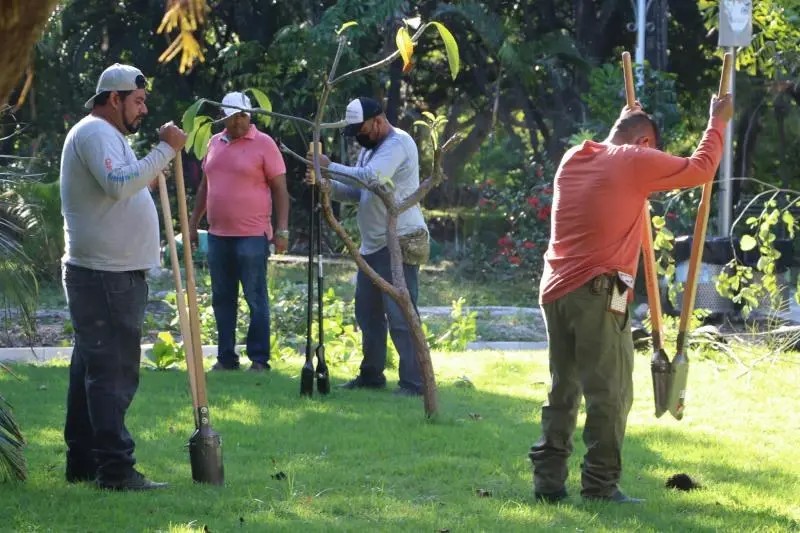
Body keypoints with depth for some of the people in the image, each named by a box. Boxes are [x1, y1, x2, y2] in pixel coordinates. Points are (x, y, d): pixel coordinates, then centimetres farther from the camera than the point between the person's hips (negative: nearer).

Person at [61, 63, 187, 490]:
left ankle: (83, 462, 18)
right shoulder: (94, 132, -12)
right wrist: (165, 151, -23)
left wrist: (162, 159, 14)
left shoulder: (105, 134, 22)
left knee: (92, 368, 13)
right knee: (113, 371, -12)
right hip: (105, 275, -11)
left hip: (109, 274, 11)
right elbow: (118, 184, -27)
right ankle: (115, 468, -13)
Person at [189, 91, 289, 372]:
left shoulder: (263, 144, -5)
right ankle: (226, 357, 16)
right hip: (218, 235, 6)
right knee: (222, 300, 9)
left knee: (256, 300, -3)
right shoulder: (215, 143, 13)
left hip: (252, 236, -6)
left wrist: (282, 230, -12)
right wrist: (193, 223, 18)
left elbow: (280, 188, -5)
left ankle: (259, 359, 0)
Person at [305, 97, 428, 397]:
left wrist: (330, 167, -19)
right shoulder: (369, 148, 19)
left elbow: (371, 178, -27)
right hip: (373, 245, 10)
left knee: (400, 315, -12)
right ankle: (371, 375, 25)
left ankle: (414, 383, -11)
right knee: (367, 313, 15)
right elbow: (357, 192, 17)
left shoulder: (398, 143, -13)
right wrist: (327, 185, -1)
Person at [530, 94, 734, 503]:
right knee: (610, 393, -2)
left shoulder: (572, 160, 16)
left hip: (555, 291, 7)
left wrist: (623, 122, 50)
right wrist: (718, 121, 19)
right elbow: (701, 168, 5)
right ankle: (600, 484, -5)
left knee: (563, 390, 13)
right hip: (598, 295, -7)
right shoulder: (636, 161, -2)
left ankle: (548, 480, 10)